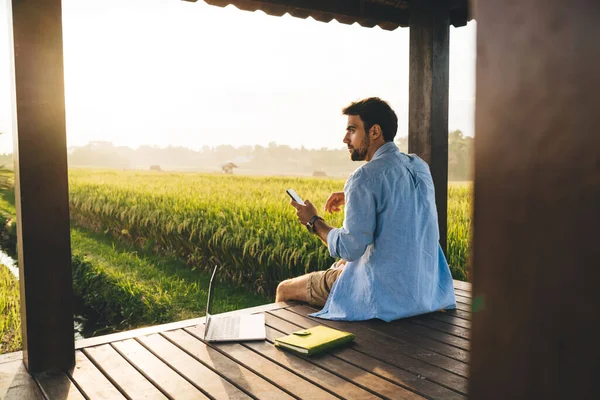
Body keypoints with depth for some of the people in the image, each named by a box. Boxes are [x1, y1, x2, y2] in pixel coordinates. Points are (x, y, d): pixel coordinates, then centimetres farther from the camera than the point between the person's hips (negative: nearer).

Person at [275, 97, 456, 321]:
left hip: (386, 295, -8)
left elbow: (350, 249, -23)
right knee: (340, 265, 35)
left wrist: (313, 221, -7)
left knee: (285, 289, 8)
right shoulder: (420, 167, 5)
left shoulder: (365, 177, -21)